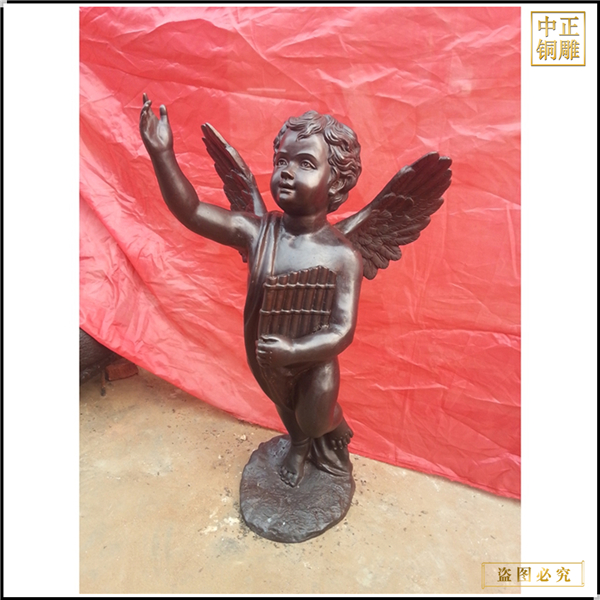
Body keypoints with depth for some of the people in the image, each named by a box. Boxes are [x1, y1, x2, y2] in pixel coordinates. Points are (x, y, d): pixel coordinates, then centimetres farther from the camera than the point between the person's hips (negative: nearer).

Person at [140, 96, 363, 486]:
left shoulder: (343, 255, -27)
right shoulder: (257, 232, -18)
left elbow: (342, 331, -29)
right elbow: (191, 211, -20)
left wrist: (293, 350, -44)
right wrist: (162, 154, -32)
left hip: (313, 363, -4)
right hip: (264, 361, 4)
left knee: (315, 420, 24)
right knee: (287, 409, 33)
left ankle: (335, 432, 63)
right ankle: (299, 445, 68)